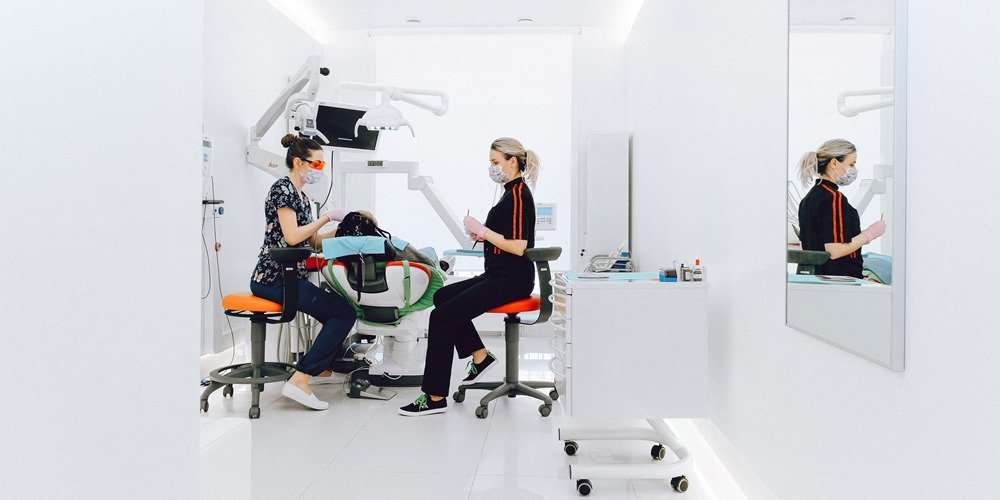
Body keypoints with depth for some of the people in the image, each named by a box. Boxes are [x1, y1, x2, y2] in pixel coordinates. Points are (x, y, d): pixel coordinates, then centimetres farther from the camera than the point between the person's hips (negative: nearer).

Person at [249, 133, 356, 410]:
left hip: (291, 277, 10)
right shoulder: (282, 188, -10)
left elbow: (314, 241, 19)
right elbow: (292, 236, -21)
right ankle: (299, 381, -18)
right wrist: (327, 216, -14)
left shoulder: (301, 196, 19)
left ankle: (320, 368, 31)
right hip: (274, 278, -10)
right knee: (345, 312, -15)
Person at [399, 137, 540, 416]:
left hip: (510, 281, -11)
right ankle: (480, 356, 18)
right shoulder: (513, 192, 17)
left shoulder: (518, 195, -15)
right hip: (500, 277, 11)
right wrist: (484, 236, 9)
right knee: (442, 297, 16)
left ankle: (435, 398, -11)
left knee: (442, 316, -16)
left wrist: (485, 231, -14)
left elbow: (519, 247, -23)